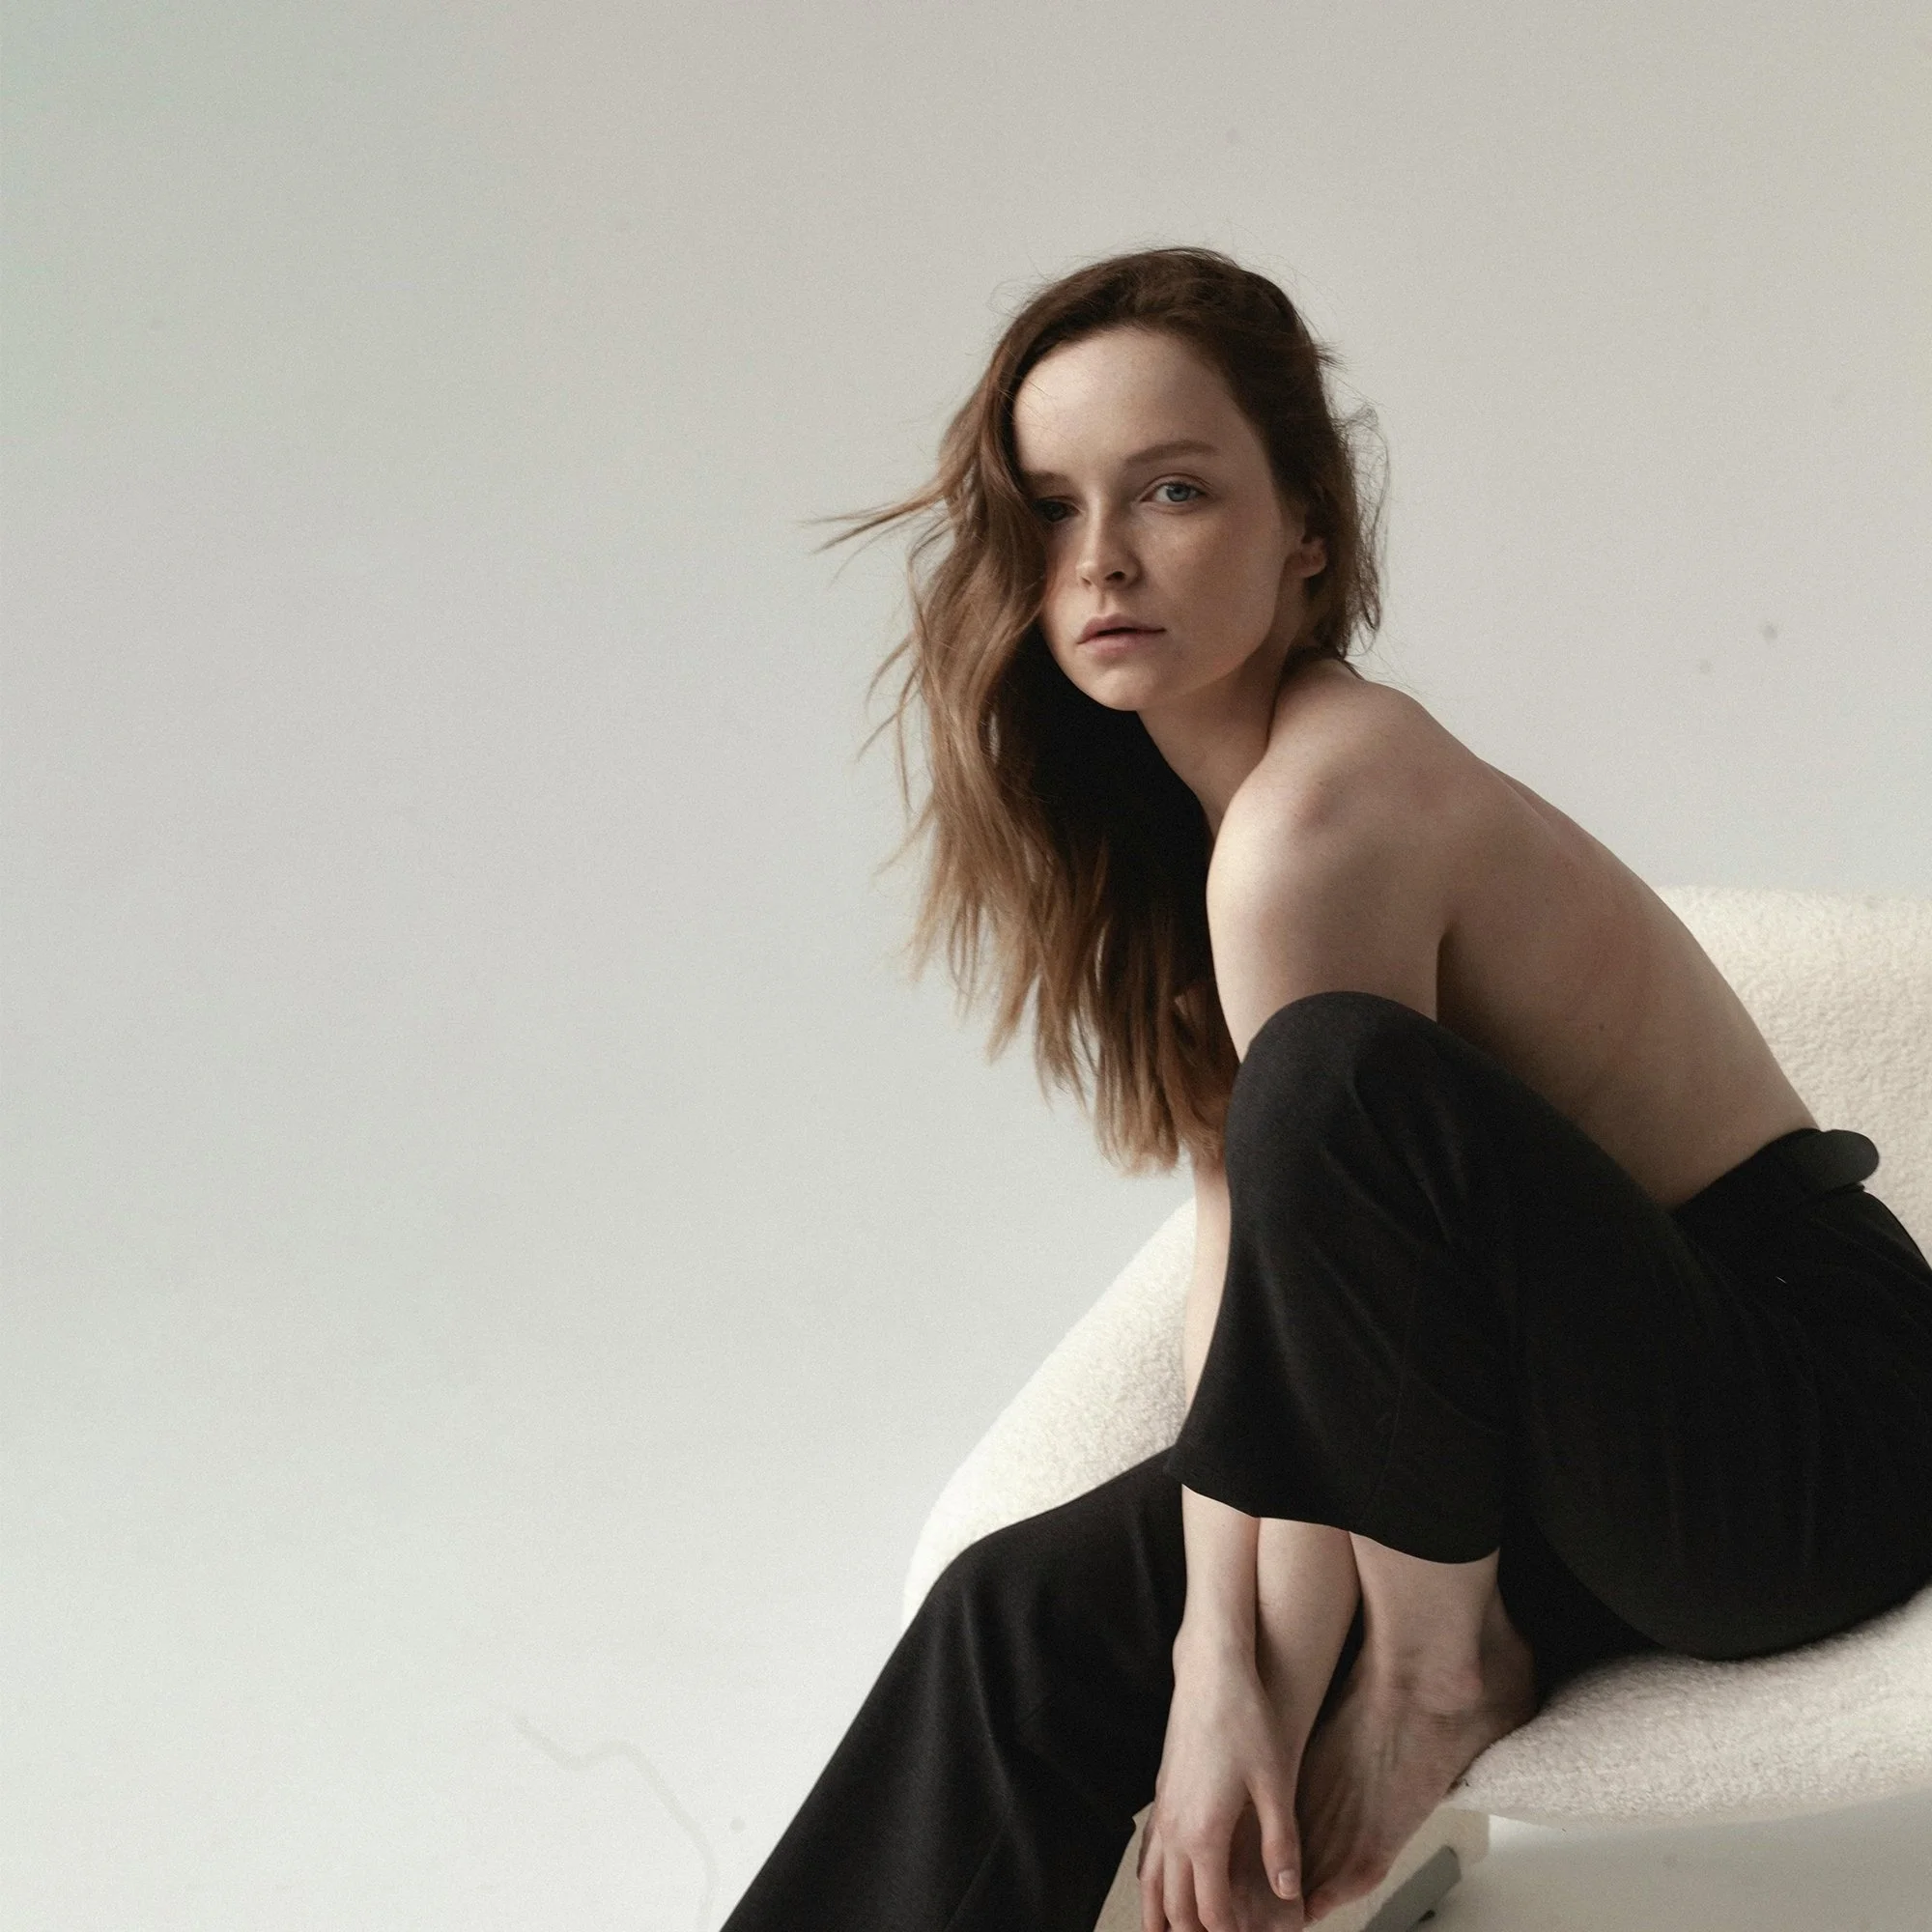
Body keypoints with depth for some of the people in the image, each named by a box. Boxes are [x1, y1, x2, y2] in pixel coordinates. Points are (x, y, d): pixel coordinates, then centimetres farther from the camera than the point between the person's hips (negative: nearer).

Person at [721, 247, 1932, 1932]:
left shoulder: (1319, 816, -24)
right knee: (1026, 1617, -1)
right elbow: (1239, 1230, -1)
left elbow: (1328, 1205, -22)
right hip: (1589, 1418, 8)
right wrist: (1214, 1644, -11)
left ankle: (1443, 1666, -11)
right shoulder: (1150, 811, 3)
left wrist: (1263, 1699, -14)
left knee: (1339, 1085, -32)